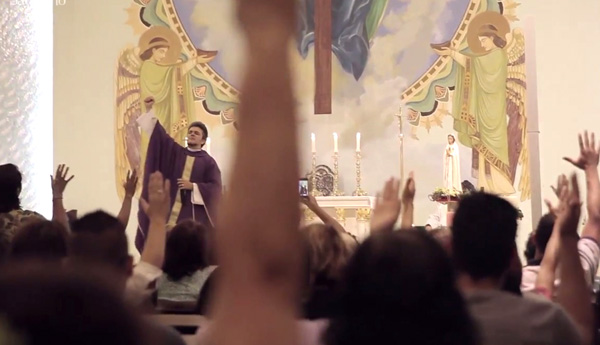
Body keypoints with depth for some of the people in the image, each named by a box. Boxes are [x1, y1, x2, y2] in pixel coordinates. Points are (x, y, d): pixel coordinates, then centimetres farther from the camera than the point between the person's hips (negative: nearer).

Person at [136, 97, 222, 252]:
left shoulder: (208, 161, 5)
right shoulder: (176, 152, 14)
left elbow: (215, 187, -3)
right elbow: (160, 135, 6)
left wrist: (193, 186, -13)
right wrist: (150, 110, -1)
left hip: (194, 212, -3)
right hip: (171, 209, 3)